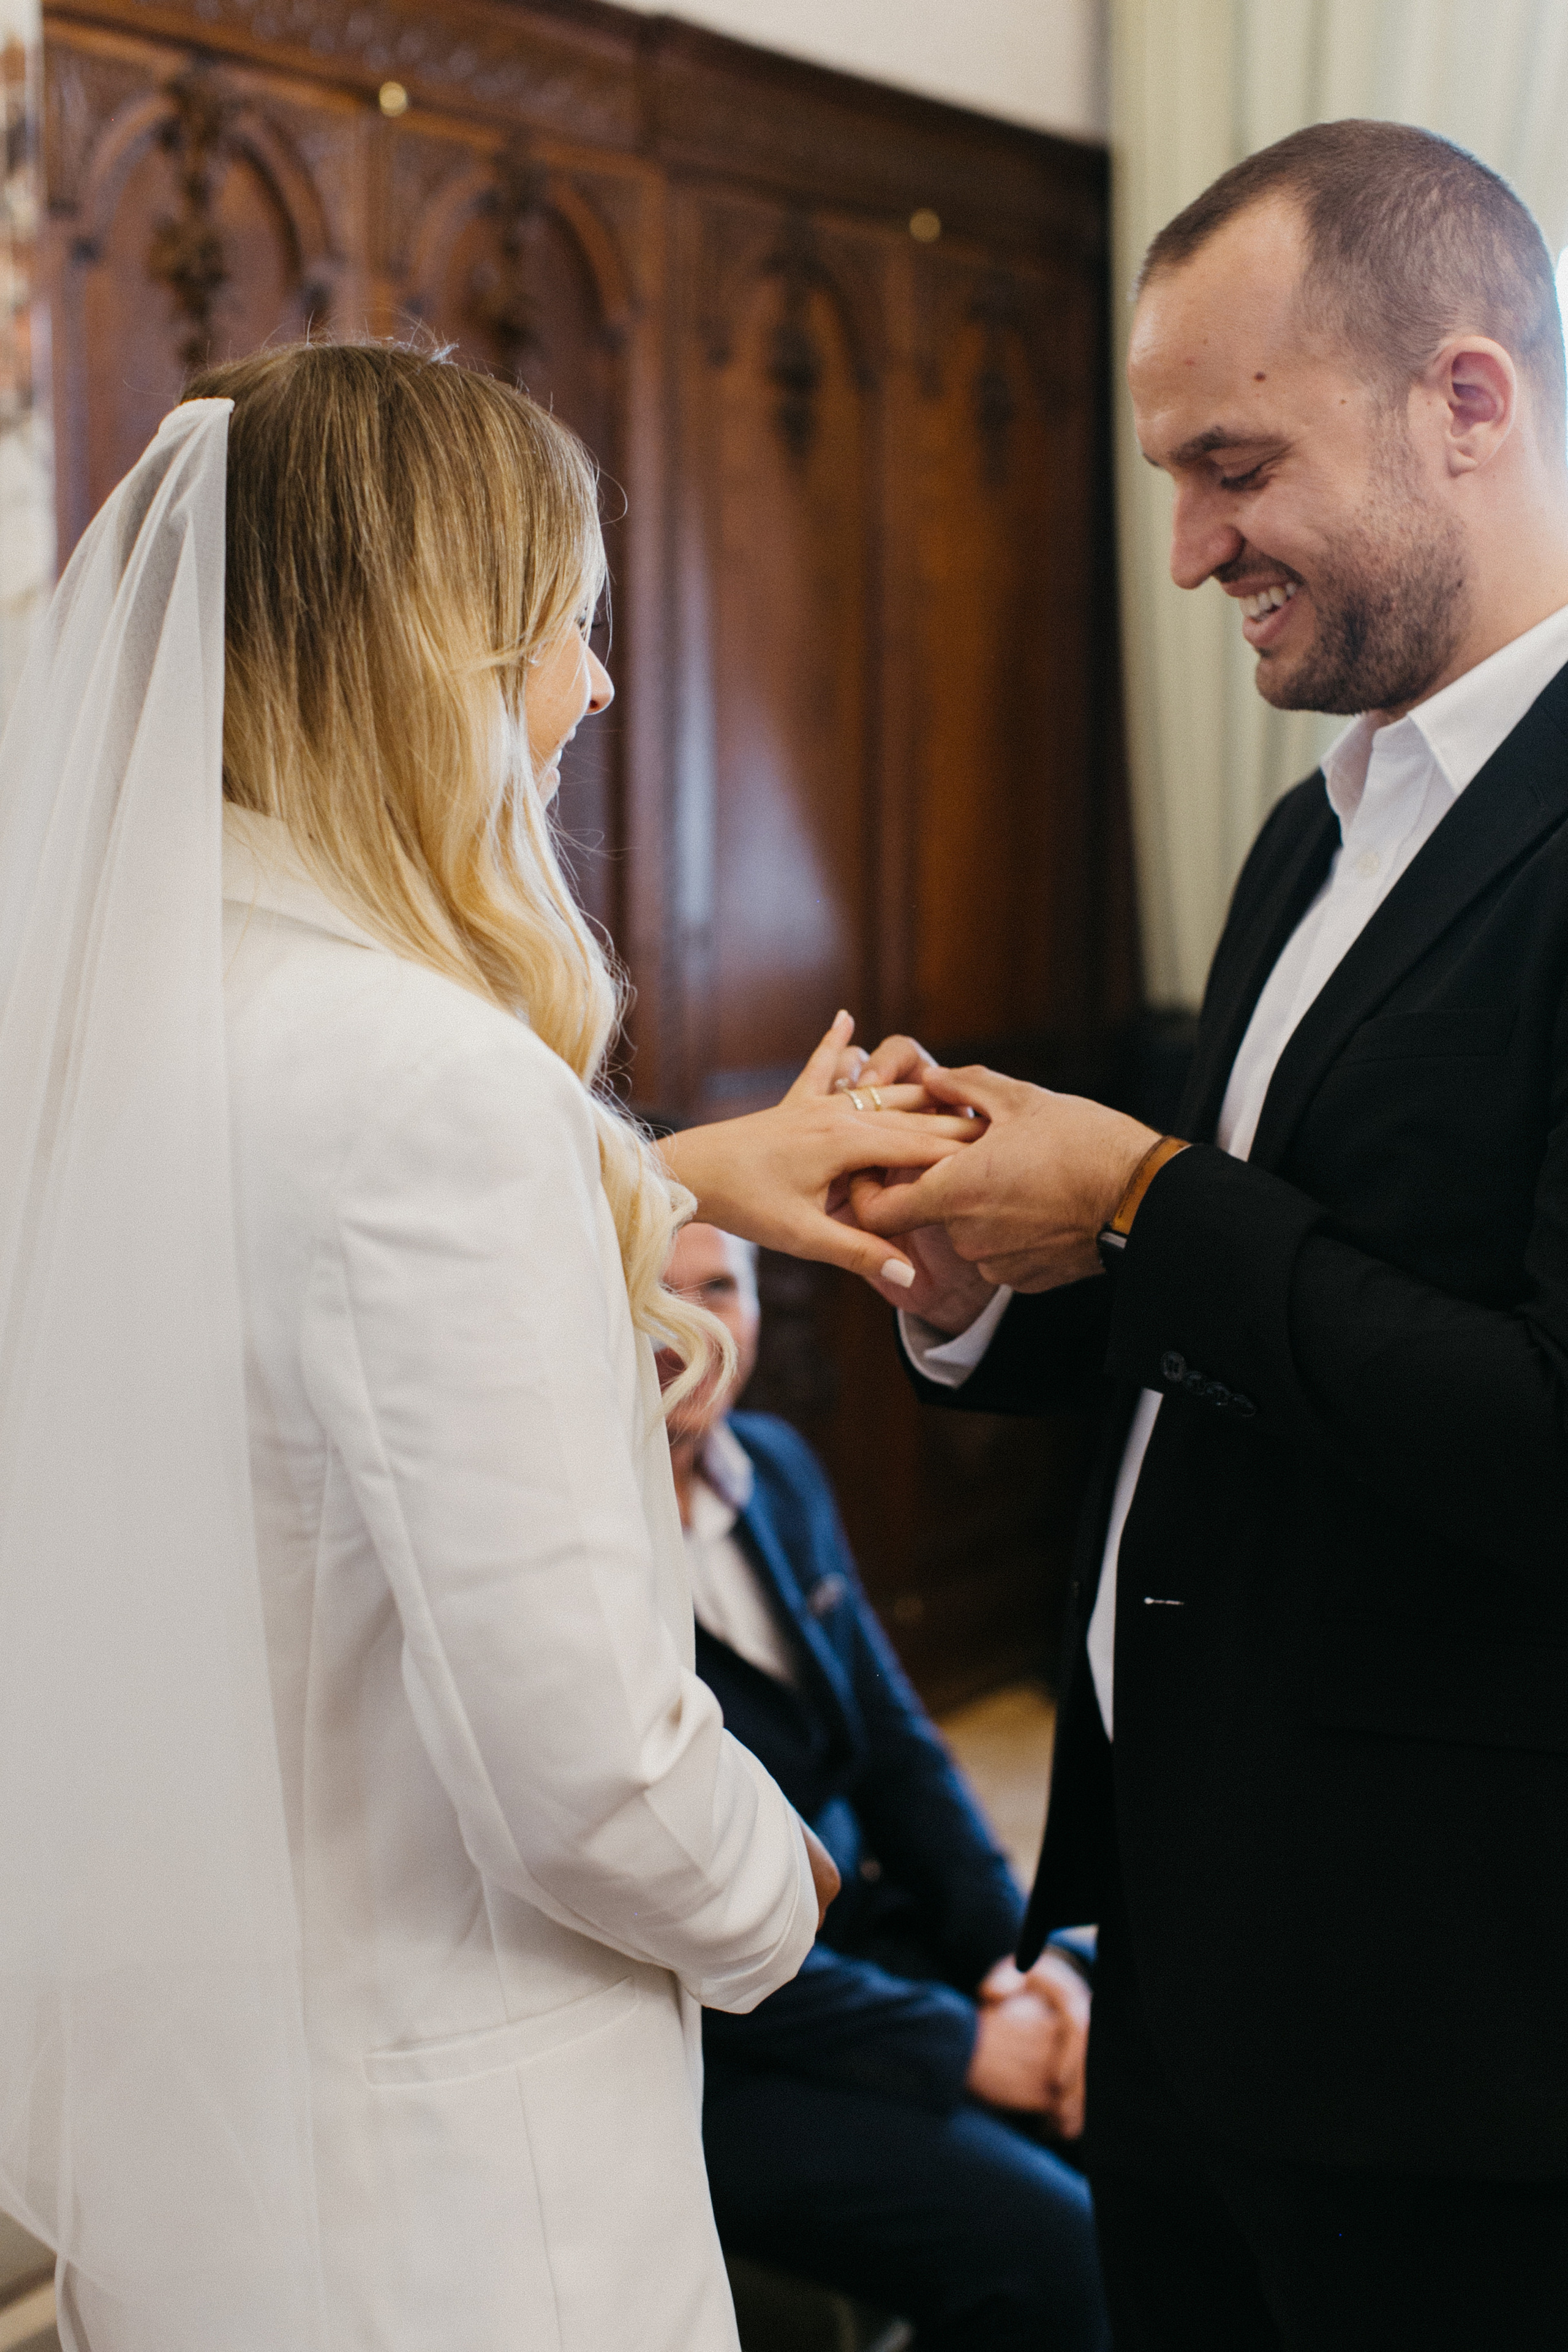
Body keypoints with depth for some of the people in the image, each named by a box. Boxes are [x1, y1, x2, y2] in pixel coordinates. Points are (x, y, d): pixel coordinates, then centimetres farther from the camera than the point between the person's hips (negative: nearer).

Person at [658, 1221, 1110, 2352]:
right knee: (1052, 2252, -21)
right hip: (688, 2048, -8)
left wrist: (1017, 1950, -3)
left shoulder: (777, 1466, 2)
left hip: (859, 1929, 8)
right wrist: (954, 2045, -16)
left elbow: (894, 1738, 11)